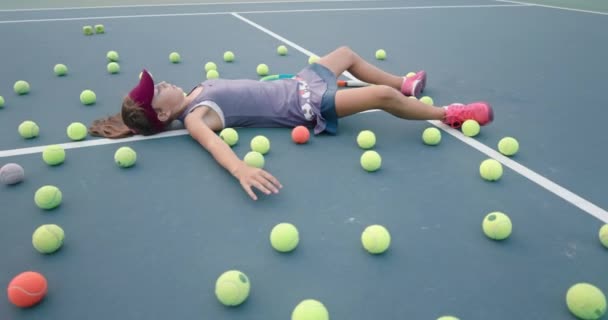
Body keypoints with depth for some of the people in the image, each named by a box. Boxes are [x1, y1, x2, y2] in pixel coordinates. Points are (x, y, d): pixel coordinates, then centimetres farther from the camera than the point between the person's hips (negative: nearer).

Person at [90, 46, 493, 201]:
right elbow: (213, 141, -40)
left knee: (347, 53, 22)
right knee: (381, 96, -19)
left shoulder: (197, 91, 7)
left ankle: (405, 85, 39)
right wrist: (241, 169, -60)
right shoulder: (194, 118, -18)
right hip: (302, 104, -9)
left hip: (295, 84, 9)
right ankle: (448, 114, 6)